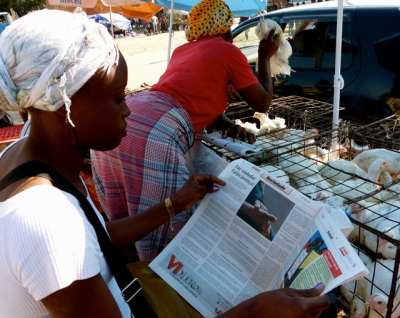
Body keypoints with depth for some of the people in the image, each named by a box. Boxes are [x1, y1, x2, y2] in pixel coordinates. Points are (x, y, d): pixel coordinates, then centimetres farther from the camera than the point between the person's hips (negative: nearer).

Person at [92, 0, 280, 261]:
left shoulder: (183, 50, 31)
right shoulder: (228, 52, 11)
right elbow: (263, 103, 21)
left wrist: (228, 125, 21)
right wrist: (265, 57, 33)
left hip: (118, 122, 9)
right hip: (155, 137, -8)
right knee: (162, 240, 3)